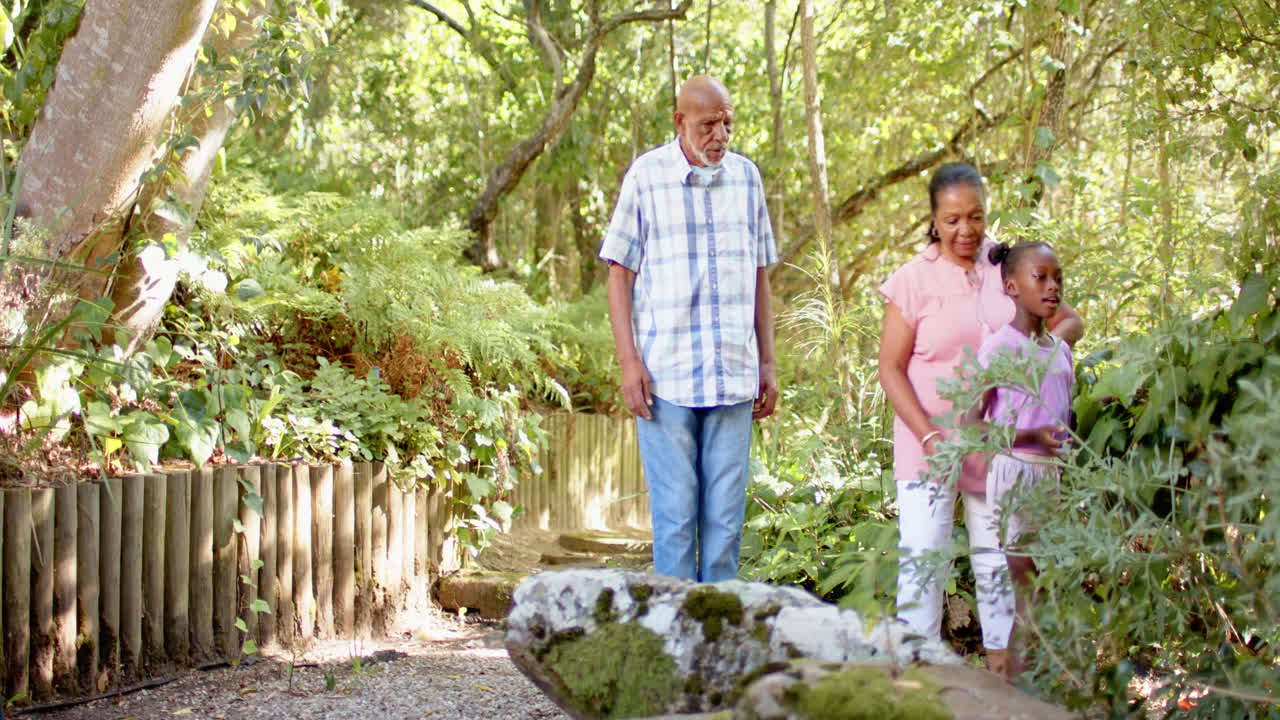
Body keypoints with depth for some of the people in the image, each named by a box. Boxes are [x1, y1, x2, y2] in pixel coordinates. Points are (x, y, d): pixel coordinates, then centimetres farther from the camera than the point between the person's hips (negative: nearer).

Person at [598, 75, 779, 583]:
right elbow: (619, 275, 1)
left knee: (726, 516, 6)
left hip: (734, 377, 3)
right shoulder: (646, 176, -1)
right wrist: (629, 362, -8)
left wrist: (768, 363, 13)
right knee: (675, 514, 0)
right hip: (666, 376, -3)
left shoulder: (746, 177, 10)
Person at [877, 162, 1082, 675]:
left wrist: (1052, 338, -14)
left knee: (997, 550, 12)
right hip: (931, 441, -3)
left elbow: (1071, 321, 10)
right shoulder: (914, 279, -7)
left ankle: (1001, 658, 24)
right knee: (922, 551, -8)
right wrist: (929, 436, -18)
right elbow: (891, 369, -8)